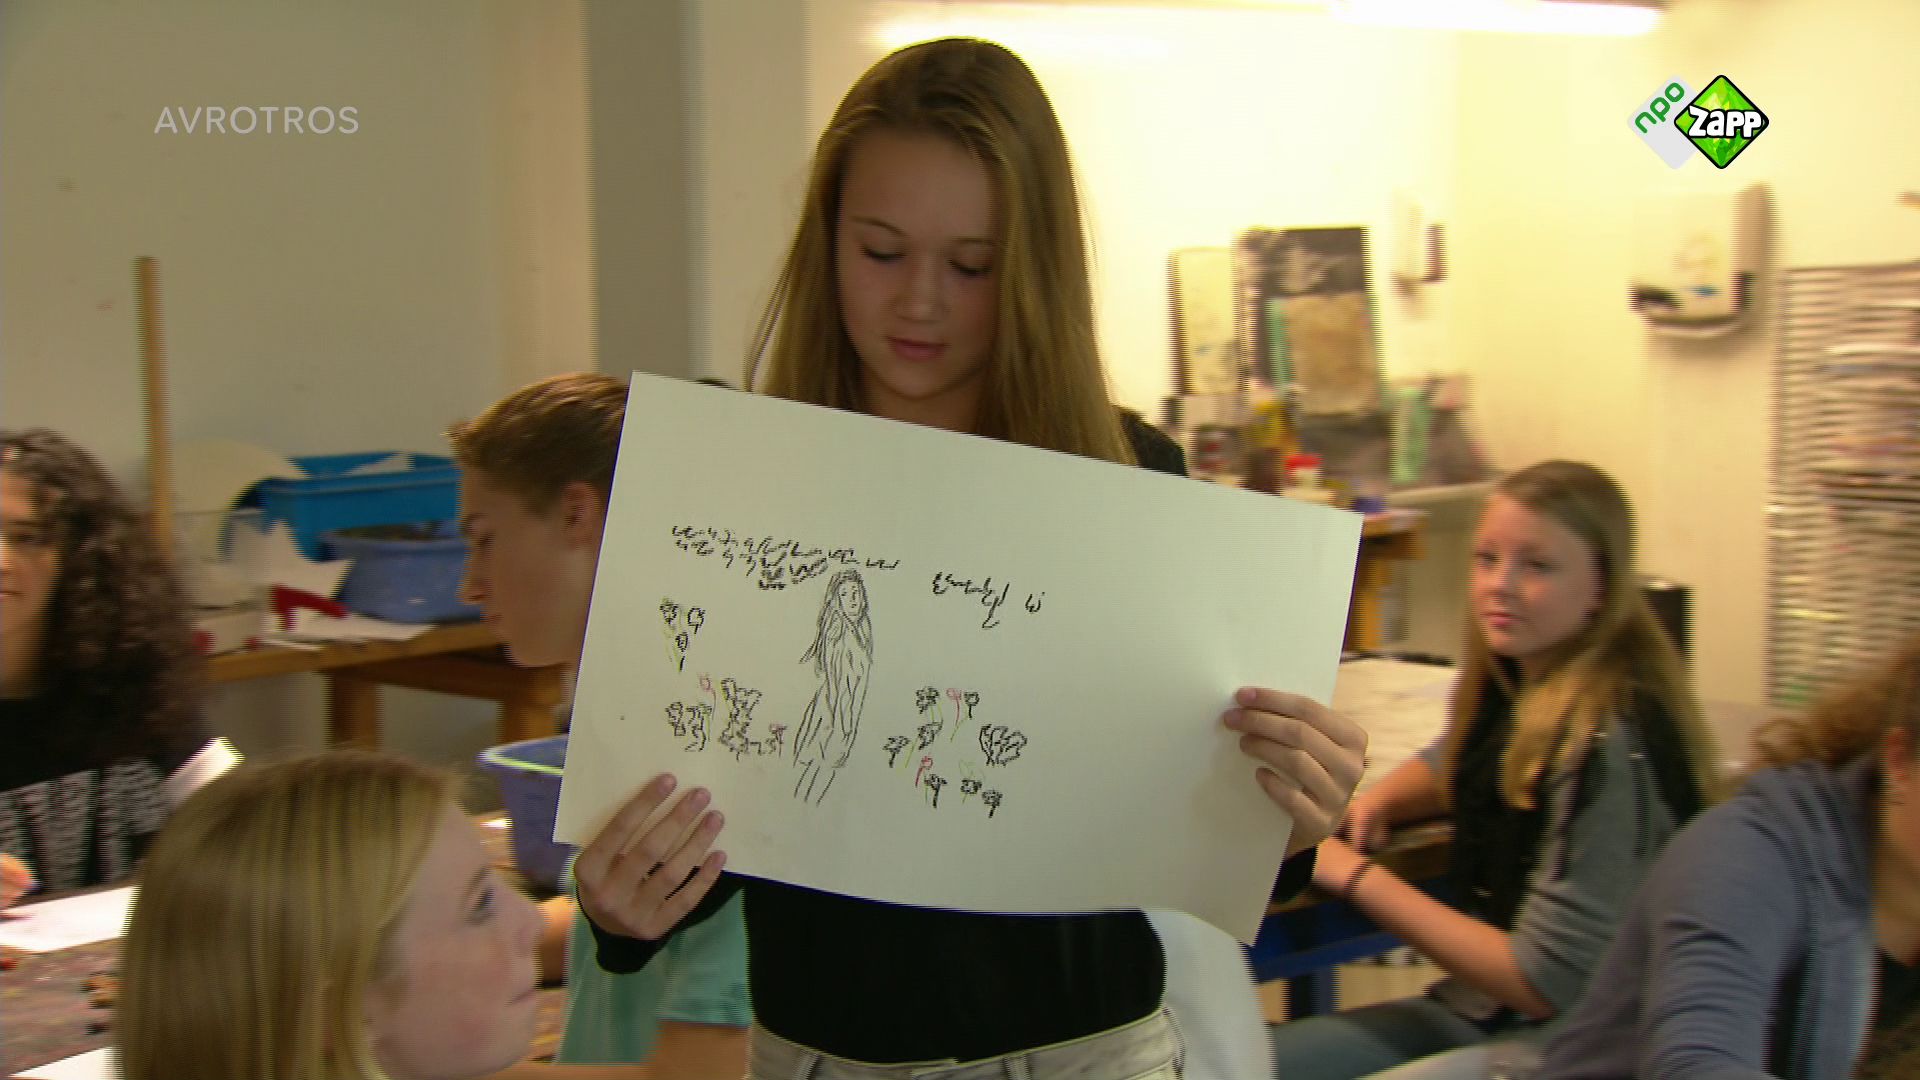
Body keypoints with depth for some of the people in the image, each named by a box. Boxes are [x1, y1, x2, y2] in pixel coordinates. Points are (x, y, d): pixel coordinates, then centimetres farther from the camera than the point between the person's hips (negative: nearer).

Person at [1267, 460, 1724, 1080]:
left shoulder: (1611, 747, -23)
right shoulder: (1520, 682, 2)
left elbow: (1544, 982, -20)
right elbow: (1454, 764, 26)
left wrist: (1354, 875, -15)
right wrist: (1374, 803, 3)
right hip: (1476, 1012, 9)